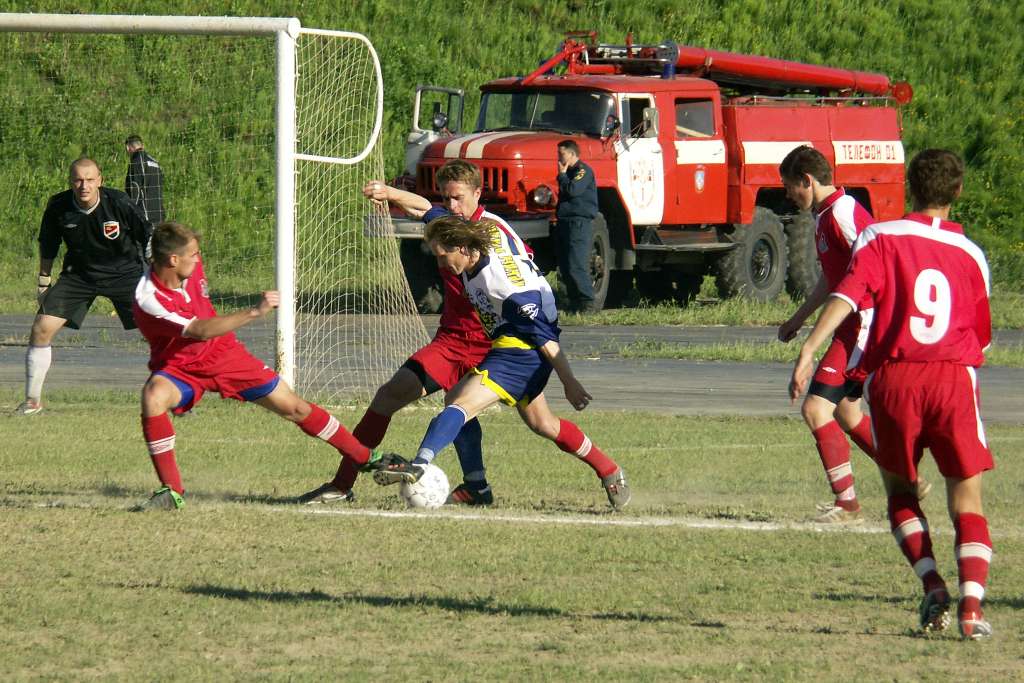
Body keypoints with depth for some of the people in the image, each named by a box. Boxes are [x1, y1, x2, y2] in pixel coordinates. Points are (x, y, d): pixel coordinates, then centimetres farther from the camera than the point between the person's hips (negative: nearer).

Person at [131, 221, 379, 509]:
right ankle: (171, 491, -27)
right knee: (154, 397, -37)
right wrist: (255, 312, -44)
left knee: (294, 407, 4)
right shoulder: (148, 300, -31)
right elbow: (201, 331, -39)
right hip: (179, 367, -5)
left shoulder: (190, 267, -11)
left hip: (223, 355, 5)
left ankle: (365, 458, 21)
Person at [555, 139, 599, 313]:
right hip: (566, 222, 10)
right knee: (565, 266, 9)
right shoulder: (570, 172, 22)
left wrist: (562, 175, -9)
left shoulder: (583, 171, -8)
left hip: (579, 222, -10)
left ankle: (587, 303, -13)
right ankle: (574, 301, 13)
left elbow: (572, 190, -21)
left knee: (576, 266, -15)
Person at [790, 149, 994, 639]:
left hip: (894, 376, -1)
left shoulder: (881, 239, 6)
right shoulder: (970, 254, 15)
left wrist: (808, 349, -17)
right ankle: (972, 603, -14)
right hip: (955, 378, 1)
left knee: (899, 489, 19)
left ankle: (932, 585, 1)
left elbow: (847, 294, -10)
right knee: (967, 500, 5)